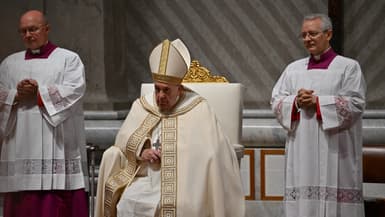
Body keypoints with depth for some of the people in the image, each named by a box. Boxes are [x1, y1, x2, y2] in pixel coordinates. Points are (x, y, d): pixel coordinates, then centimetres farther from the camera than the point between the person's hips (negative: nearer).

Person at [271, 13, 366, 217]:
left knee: (334, 199, -6)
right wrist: (296, 102, -11)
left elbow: (355, 104, -7)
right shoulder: (293, 68, 14)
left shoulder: (348, 67, 2)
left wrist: (318, 101, -12)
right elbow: (276, 101, 10)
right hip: (302, 150, 4)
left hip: (335, 150, -3)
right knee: (302, 198, 0)